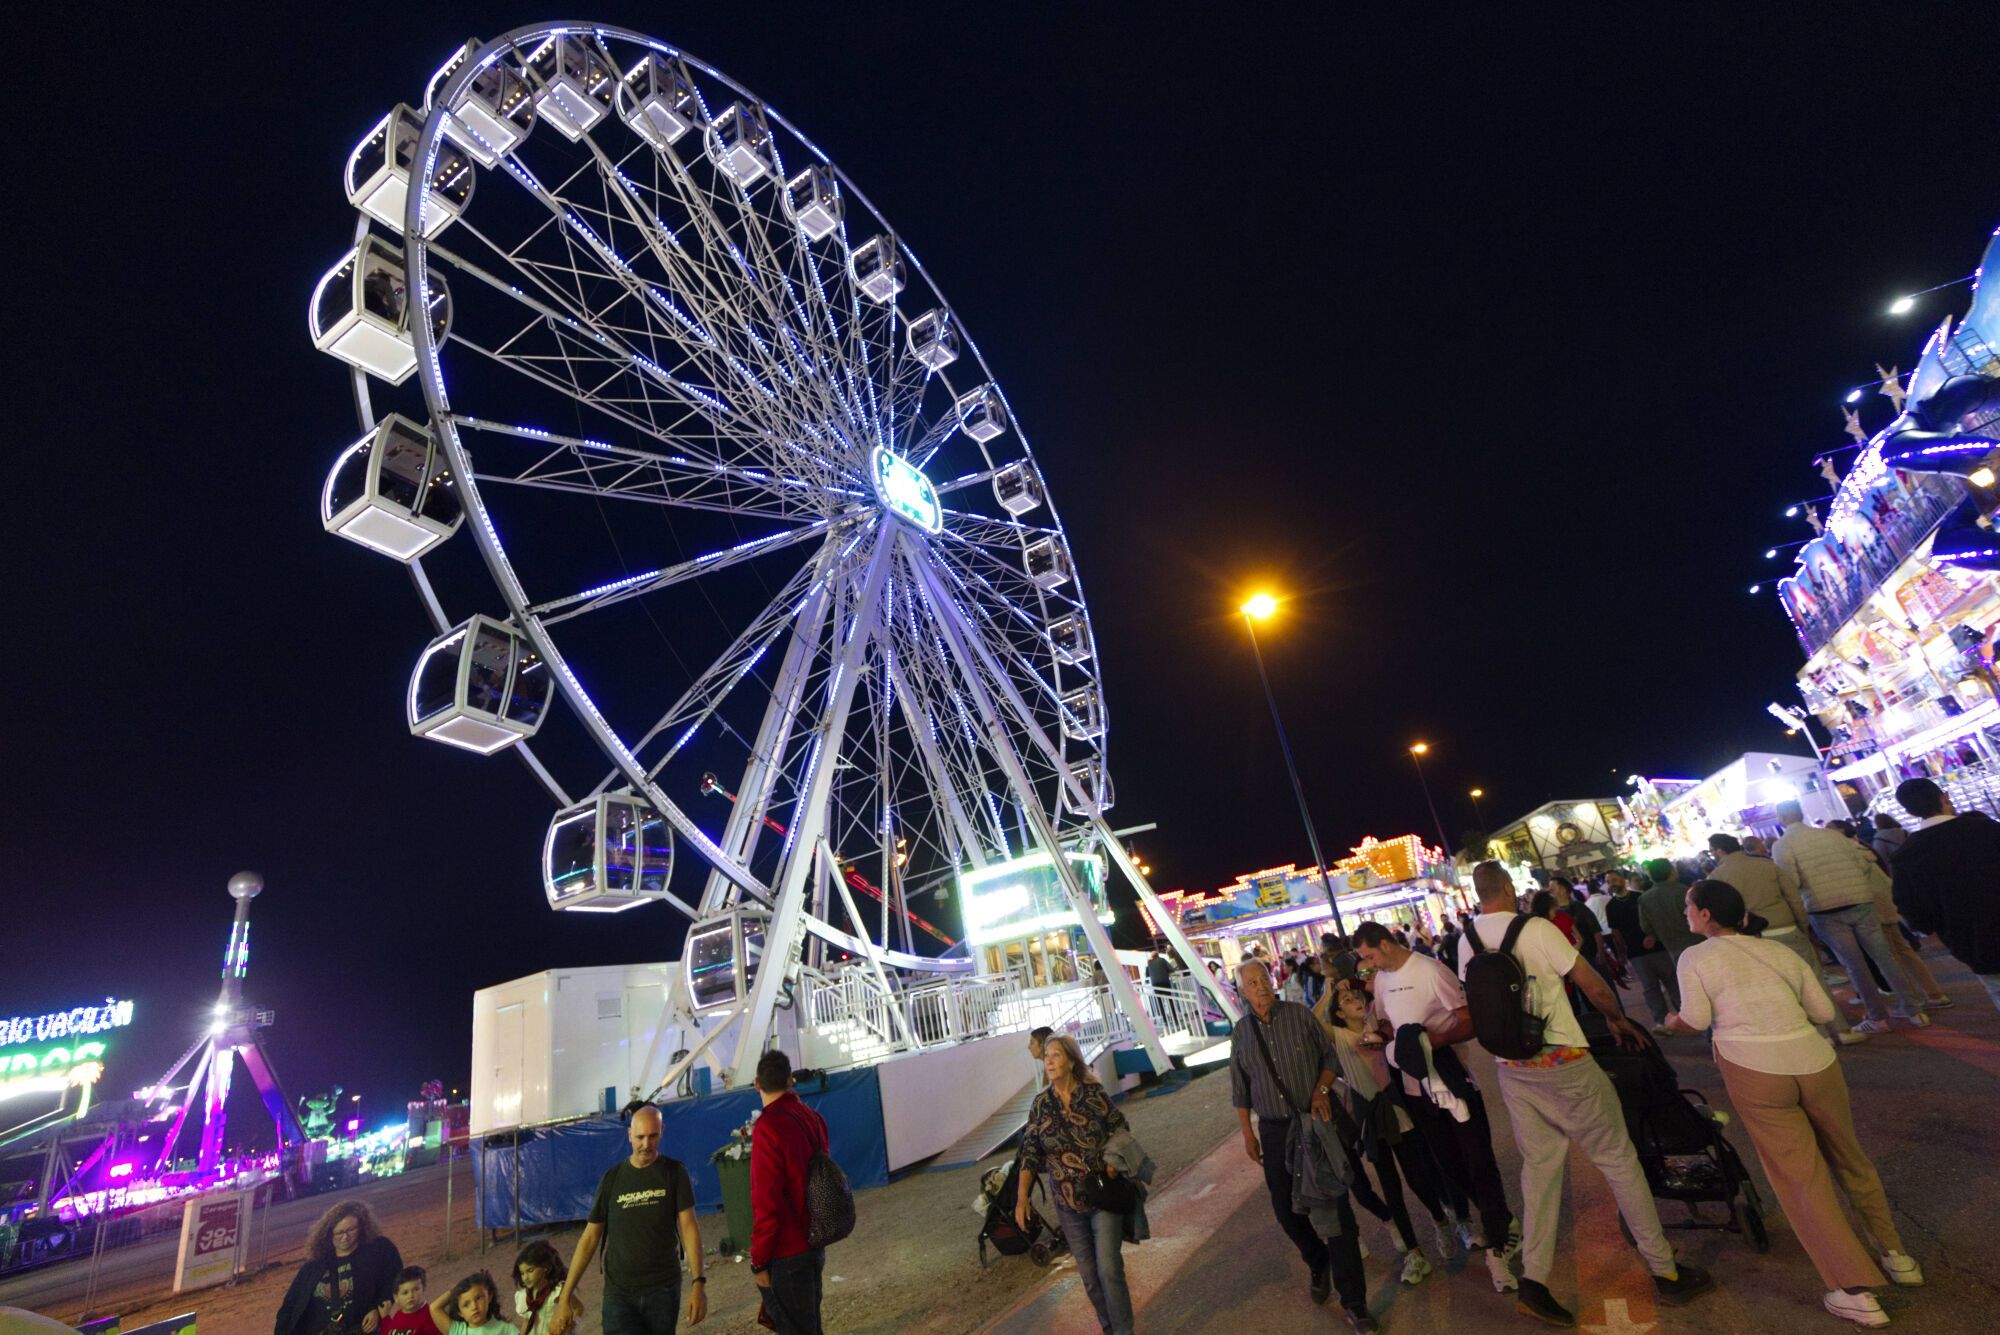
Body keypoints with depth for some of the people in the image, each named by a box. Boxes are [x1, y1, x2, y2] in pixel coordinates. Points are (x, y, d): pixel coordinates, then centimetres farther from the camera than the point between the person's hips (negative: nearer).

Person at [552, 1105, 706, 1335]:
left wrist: (698, 1282, -16)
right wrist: (566, 1297, 1)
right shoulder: (612, 1178, 0)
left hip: (663, 1289, 0)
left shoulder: (674, 1172, -4)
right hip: (619, 1291, 0)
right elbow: (590, 1238, 4)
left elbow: (688, 1226, -7)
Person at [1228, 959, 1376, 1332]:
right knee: (1286, 1209, 12)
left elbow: (1330, 1055, 0)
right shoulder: (1241, 1031, 1)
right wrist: (1248, 1133, 8)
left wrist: (1322, 1089, -16)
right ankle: (1317, 1262, 42)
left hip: (1317, 1121, -3)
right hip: (1274, 1131, 3)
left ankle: (1353, 1301, 15)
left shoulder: (1300, 1015, -6)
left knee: (1335, 1207, -1)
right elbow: (1240, 1089, 9)